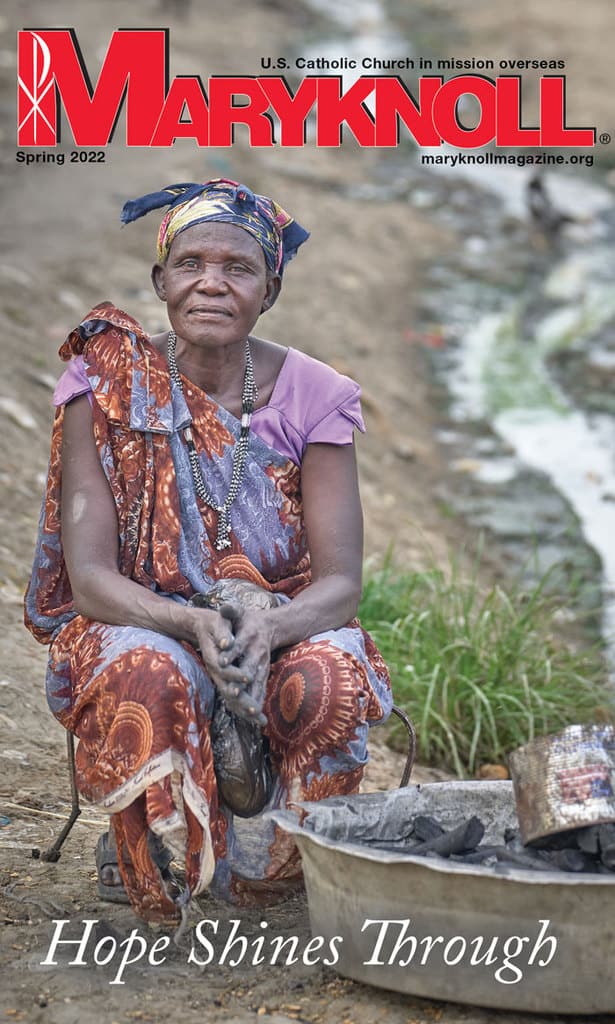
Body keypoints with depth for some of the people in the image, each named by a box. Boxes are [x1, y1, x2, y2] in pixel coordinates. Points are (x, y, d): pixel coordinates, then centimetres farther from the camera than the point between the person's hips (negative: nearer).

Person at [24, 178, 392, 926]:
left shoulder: (314, 395, -5)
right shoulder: (106, 386, -8)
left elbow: (340, 582, -10)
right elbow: (89, 577, -14)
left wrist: (268, 627, -34)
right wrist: (197, 624, -34)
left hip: (281, 630, 1)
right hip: (143, 627, -1)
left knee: (333, 679, -32)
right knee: (147, 678, -36)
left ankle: (264, 878, -7)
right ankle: (159, 890, -10)